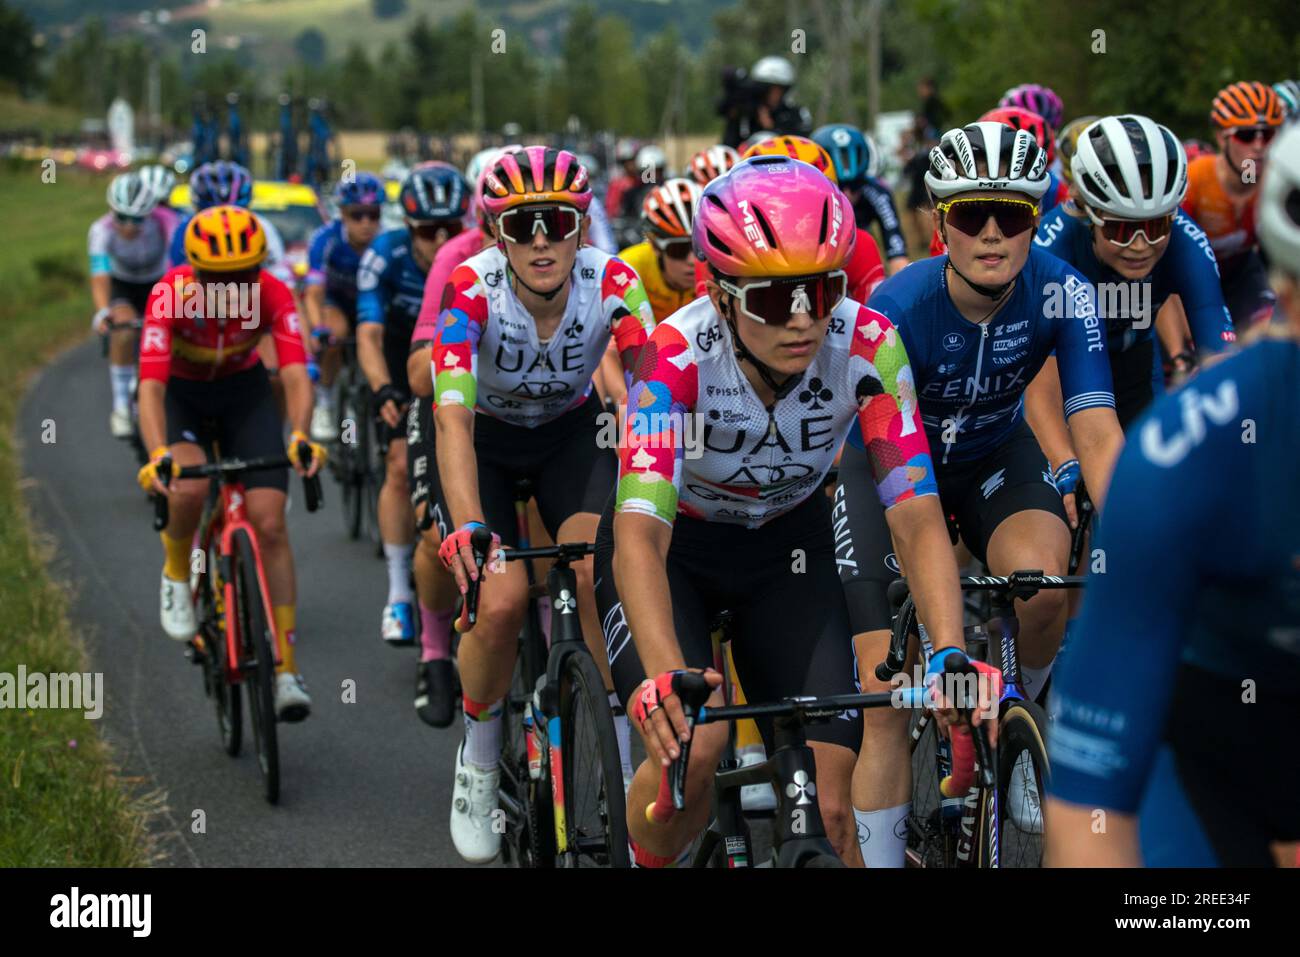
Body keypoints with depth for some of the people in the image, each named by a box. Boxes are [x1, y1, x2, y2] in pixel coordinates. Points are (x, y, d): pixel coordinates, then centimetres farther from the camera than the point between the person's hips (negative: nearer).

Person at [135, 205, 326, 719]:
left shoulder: (272, 294, -27)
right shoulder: (171, 295, -31)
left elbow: (295, 373, -36)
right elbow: (151, 385, -39)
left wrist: (299, 435, -56)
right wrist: (158, 456, -55)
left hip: (245, 392, 1)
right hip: (182, 394, -1)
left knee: (270, 524, -12)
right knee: (190, 486, -33)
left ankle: (286, 669, -7)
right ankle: (177, 575, 1)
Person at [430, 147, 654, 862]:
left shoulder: (613, 284, -26)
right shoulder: (472, 289, -31)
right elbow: (453, 418, -40)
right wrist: (467, 527, -55)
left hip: (571, 432, 1)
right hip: (485, 439, -1)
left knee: (600, 573, -26)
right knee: (502, 600, -21)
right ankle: (479, 755, 6)